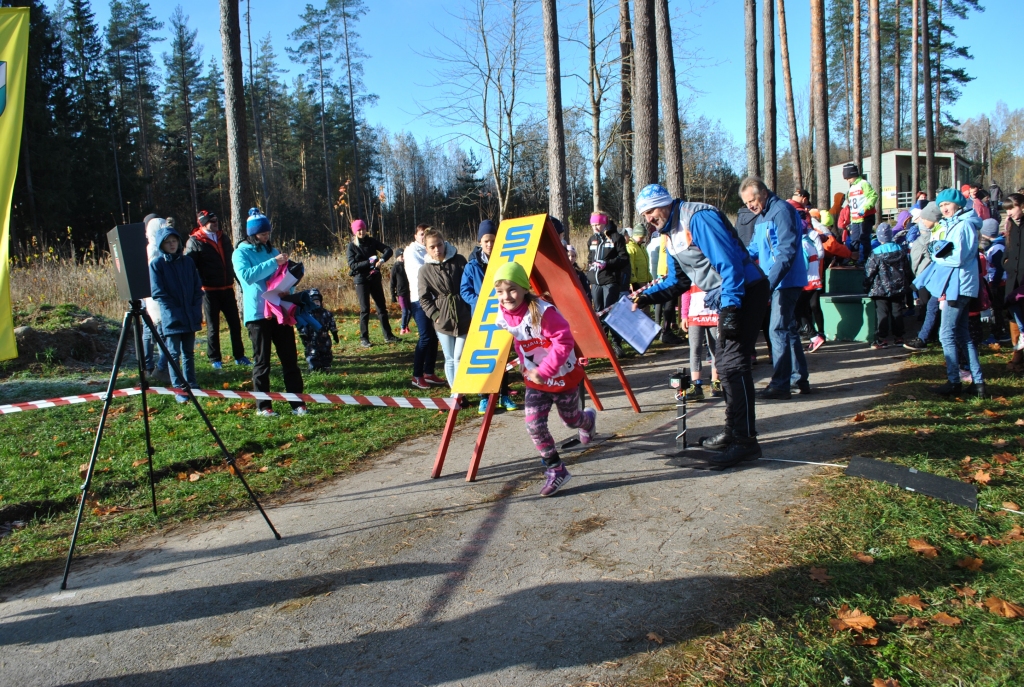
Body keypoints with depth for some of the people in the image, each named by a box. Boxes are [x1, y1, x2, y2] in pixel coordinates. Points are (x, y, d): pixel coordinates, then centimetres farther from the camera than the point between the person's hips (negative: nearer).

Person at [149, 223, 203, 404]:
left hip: (190, 317, 4)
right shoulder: (156, 264, -3)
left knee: (189, 353, 12)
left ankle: (191, 385, 20)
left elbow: (198, 288, 10)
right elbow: (158, 293, -7)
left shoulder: (187, 262, 9)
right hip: (171, 318, -4)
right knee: (174, 354, -1)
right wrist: (174, 312, -12)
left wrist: (197, 311, 0)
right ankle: (179, 389, 2)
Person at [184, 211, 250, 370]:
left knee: (235, 324, 7)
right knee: (213, 326, 5)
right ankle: (214, 359, 15)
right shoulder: (194, 242, -6)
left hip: (227, 289, 5)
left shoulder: (223, 239, 12)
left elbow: (232, 262, 19)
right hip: (209, 291, -5)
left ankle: (239, 356, 17)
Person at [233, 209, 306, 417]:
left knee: (290, 358, 2)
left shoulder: (272, 251, 16)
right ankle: (263, 406, 9)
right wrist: (273, 263, -21)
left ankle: (297, 402, 5)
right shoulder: (241, 253, 0)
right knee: (261, 361, 1)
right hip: (257, 313, -5)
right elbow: (247, 275, -19)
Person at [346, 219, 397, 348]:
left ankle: (388, 335, 13)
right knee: (365, 310, -2)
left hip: (375, 278, 3)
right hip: (361, 280, -3)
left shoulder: (372, 241, 5)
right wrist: (369, 262, -23)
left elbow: (389, 250, -5)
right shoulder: (352, 246, -3)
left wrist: (382, 260, -24)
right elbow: (352, 265, -13)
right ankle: (363, 339, 6)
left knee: (382, 307, 6)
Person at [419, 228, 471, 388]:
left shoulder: (459, 261, 0)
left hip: (464, 317, 0)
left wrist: (472, 311, 0)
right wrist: (435, 316, -9)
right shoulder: (425, 270, 0)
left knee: (459, 358, -1)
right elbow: (424, 299, 2)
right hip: (443, 320, 1)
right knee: (450, 359, 7)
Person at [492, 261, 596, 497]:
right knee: (534, 425, -9)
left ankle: (588, 419, 56)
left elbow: (564, 342, -31)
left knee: (571, 420, 18)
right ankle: (555, 469, 7)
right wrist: (526, 367, 4)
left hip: (563, 377, -4)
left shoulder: (543, 312, -30)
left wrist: (544, 371, -33)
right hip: (535, 380, 5)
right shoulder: (503, 316, -9)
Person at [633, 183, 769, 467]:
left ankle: (746, 440, -7)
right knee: (725, 364, 15)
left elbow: (729, 261, -25)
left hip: (745, 292, -11)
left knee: (733, 364, -13)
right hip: (728, 299, 11)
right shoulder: (673, 234, 13)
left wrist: (730, 308, -28)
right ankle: (733, 431, 26)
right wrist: (647, 297, 5)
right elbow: (677, 280, 19)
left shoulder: (697, 218, -18)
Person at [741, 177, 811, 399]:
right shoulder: (761, 216, 16)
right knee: (789, 329, 14)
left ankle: (780, 385, -4)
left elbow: (787, 251, -23)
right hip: (778, 281, 10)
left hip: (786, 281, -10)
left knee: (779, 330, -9)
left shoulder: (781, 211, -15)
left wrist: (770, 281, -29)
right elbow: (754, 248, 18)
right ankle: (800, 378, 23)